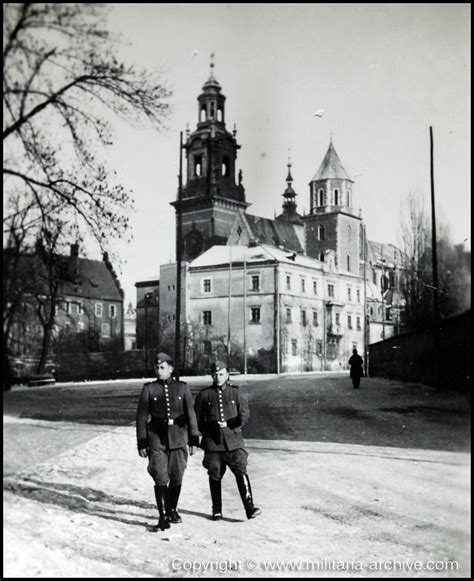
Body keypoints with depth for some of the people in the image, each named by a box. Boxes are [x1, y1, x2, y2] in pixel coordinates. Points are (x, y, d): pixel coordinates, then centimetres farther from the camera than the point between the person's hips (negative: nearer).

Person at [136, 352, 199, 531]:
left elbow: (191, 414, 6)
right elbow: (141, 416, 1)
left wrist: (193, 440, 2)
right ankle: (163, 518, 1)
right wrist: (142, 443, -2)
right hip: (157, 439, -1)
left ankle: (172, 510, 30)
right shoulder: (149, 388, 1)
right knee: (160, 479, -6)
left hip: (178, 438, 2)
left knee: (176, 477, 9)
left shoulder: (182, 387, 4)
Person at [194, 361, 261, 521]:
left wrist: (228, 424, -11)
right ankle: (217, 511, 16)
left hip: (233, 437, 0)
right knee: (215, 475, 5)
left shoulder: (235, 392, 8)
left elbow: (244, 413, 2)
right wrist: (207, 431, 2)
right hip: (212, 441, 1)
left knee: (241, 471, -11)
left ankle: (249, 508, -11)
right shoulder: (204, 394, 8)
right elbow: (197, 417, 12)